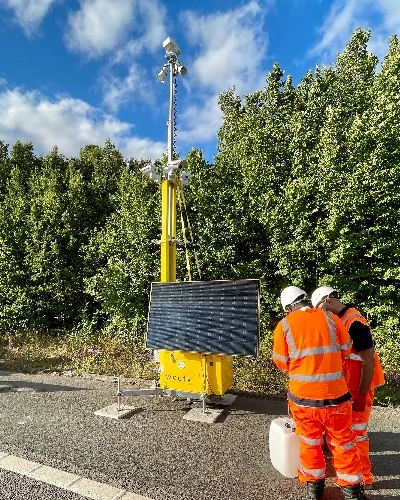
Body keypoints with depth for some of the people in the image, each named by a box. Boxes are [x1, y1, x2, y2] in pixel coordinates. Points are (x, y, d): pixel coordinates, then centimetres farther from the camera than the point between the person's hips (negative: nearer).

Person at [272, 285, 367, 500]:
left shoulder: (284, 326, -7)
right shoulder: (330, 318, -4)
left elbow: (282, 363, 0)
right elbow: (345, 351, 9)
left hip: (302, 394, 0)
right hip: (335, 393, 1)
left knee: (309, 442, 21)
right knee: (343, 442, 20)